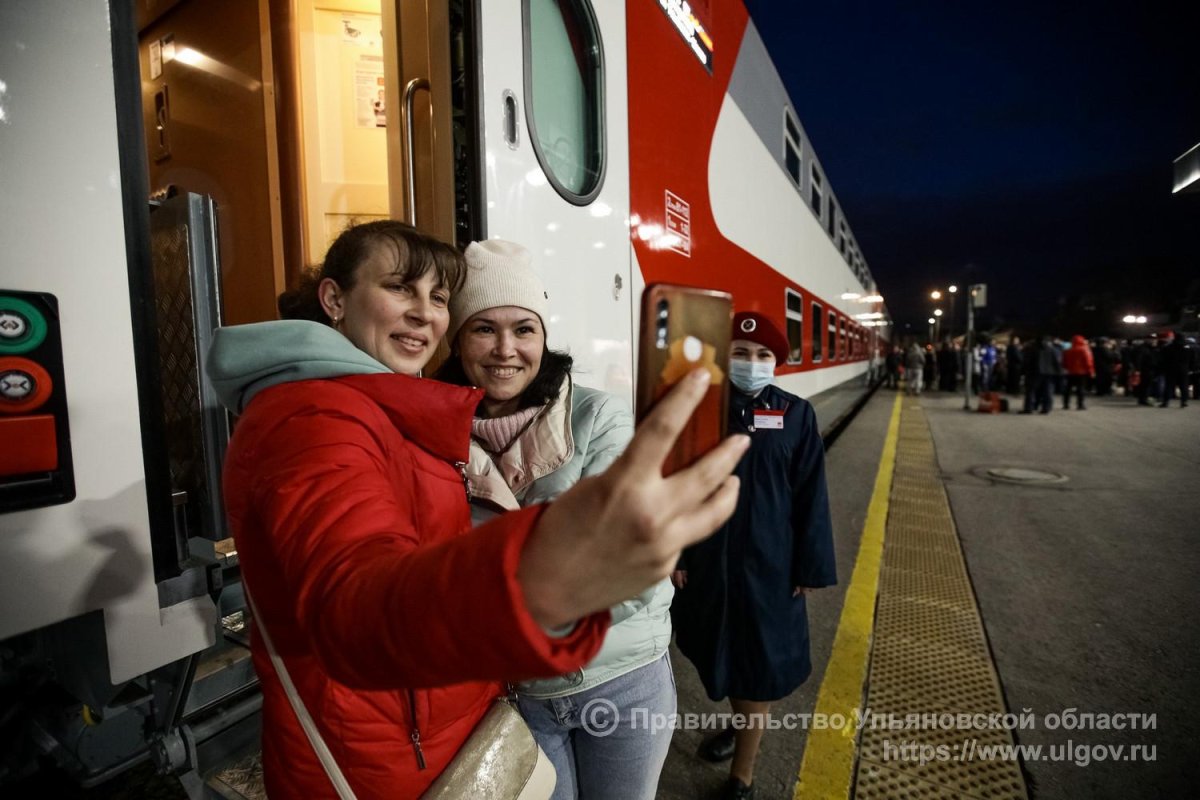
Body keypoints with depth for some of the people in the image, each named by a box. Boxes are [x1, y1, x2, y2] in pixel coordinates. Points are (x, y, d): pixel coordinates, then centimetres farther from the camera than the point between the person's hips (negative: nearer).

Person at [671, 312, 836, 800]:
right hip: (708, 560, 2)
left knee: (760, 666, 11)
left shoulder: (796, 414, -6)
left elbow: (810, 497, -4)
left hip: (769, 562, -1)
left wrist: (809, 568, -3)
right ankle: (744, 726, 51)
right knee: (721, 654, 21)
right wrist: (673, 555, -2)